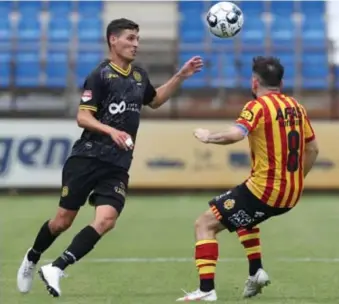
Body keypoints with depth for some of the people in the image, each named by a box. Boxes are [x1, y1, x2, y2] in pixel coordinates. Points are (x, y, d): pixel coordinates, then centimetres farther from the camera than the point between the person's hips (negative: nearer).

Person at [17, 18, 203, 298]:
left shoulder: (139, 76, 13)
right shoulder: (100, 75, -8)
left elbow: (155, 101, 33)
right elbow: (83, 117, -13)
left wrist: (181, 76, 24)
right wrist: (111, 131, -28)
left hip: (118, 166, 5)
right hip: (87, 158, -5)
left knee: (106, 220, -17)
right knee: (64, 220, 2)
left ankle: (56, 269, -14)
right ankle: (31, 259, 30)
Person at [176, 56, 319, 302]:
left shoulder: (259, 106, -11)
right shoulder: (296, 107, 10)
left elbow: (235, 134, -28)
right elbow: (312, 148, 18)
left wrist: (208, 136, -10)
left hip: (265, 190, -8)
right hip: (292, 194, 8)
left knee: (205, 224, 0)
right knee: (242, 215, 37)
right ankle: (257, 271, 27)